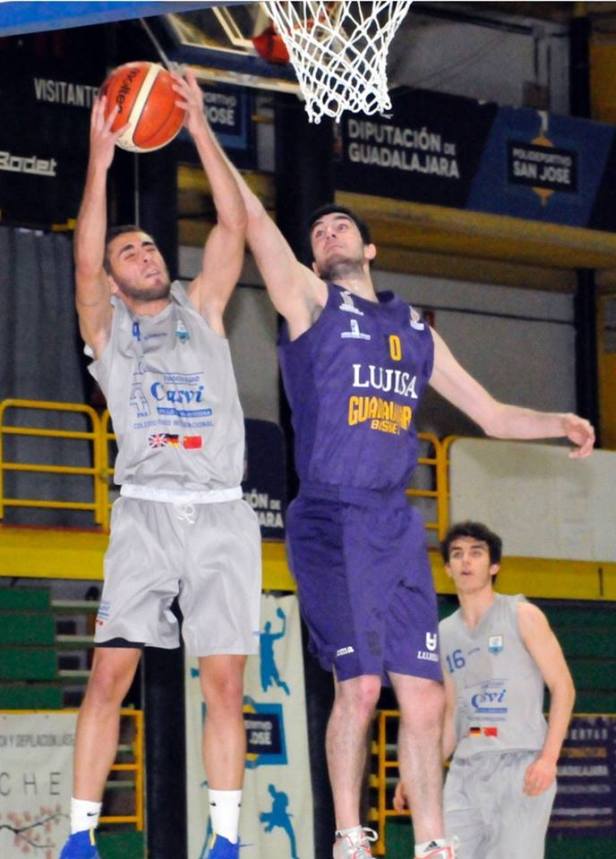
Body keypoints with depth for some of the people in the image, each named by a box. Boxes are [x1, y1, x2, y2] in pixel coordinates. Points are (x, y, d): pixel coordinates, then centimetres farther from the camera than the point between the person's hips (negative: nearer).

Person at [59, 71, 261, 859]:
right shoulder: (106, 325, 13)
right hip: (146, 512, -2)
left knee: (224, 682, -2)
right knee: (110, 673, -9)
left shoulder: (201, 310, 18)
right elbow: (84, 264, -6)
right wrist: (100, 159, -11)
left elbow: (233, 228, 7)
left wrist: (201, 132, 0)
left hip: (222, 516, 2)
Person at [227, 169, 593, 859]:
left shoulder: (415, 331, 20)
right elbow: (252, 217, -5)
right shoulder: (309, 301, 6)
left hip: (396, 524, 5)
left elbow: (491, 414, 24)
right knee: (359, 684, -14)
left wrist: (558, 424, 8)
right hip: (330, 522, -4)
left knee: (423, 694, 0)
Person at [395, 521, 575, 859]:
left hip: (519, 765, -5)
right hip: (465, 768, 5)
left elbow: (562, 688, -2)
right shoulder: (444, 633, 16)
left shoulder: (522, 616, 1)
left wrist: (548, 758, -15)